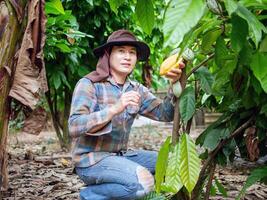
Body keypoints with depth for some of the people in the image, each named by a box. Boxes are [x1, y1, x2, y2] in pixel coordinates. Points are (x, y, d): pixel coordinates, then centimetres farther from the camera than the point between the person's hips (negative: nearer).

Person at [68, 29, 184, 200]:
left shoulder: (136, 89, 7)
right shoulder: (89, 84, -11)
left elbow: (165, 114, -3)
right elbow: (75, 127, -24)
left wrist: (174, 84, -20)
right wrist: (115, 109, -33)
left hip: (120, 156, 7)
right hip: (91, 159, -7)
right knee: (143, 183, -27)